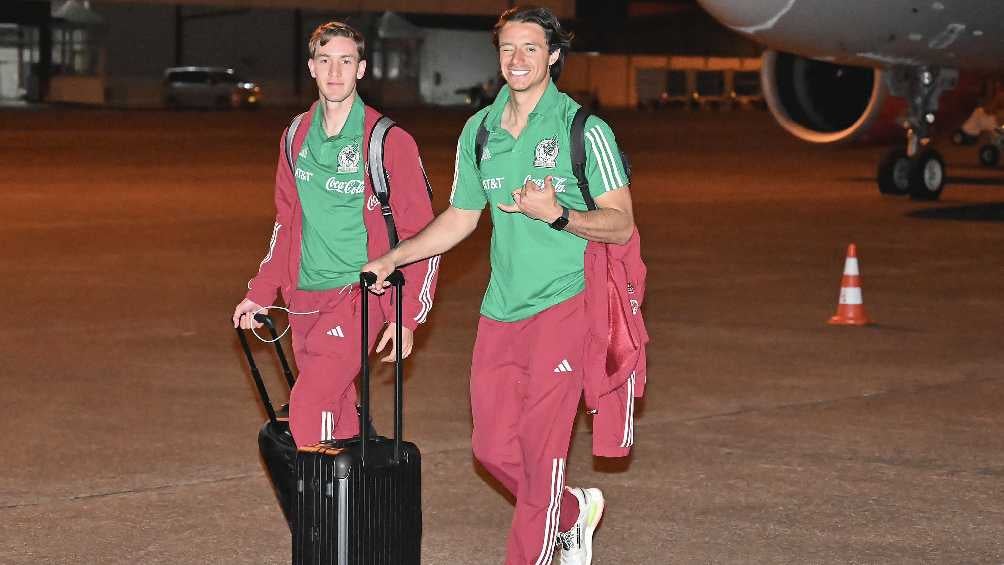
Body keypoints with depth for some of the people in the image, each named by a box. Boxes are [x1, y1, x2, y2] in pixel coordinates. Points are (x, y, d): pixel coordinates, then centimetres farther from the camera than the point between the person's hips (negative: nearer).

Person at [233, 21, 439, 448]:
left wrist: (407, 317, -11)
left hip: (360, 296, -6)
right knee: (335, 417, 7)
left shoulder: (389, 141, -7)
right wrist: (260, 294, 18)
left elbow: (422, 234, -6)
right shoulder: (296, 137, 10)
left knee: (309, 407, -19)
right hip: (306, 300, 6)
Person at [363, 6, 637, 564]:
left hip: (562, 308, -6)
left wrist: (555, 213, -24)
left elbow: (621, 224, -9)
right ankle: (574, 511, 34)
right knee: (494, 448, 8)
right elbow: (460, 218, 21)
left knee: (540, 450, -5)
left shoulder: (585, 129, -7)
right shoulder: (480, 129, 10)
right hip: (500, 310, 6)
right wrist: (392, 258, 14)